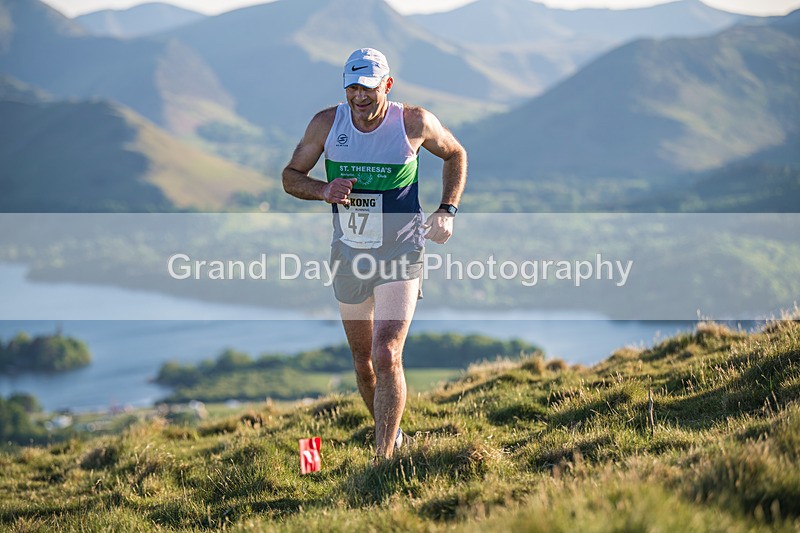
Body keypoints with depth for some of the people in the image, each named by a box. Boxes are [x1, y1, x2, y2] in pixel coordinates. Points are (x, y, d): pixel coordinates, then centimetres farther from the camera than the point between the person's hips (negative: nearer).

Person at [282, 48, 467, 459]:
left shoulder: (415, 123, -11)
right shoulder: (327, 124, -6)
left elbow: (454, 154, 9)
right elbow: (290, 176, 4)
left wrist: (447, 210, -4)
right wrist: (323, 190, -18)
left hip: (400, 255, -4)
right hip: (349, 255, 4)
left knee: (386, 355, -19)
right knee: (362, 360, 14)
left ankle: (385, 459, -18)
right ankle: (390, 434, 38)